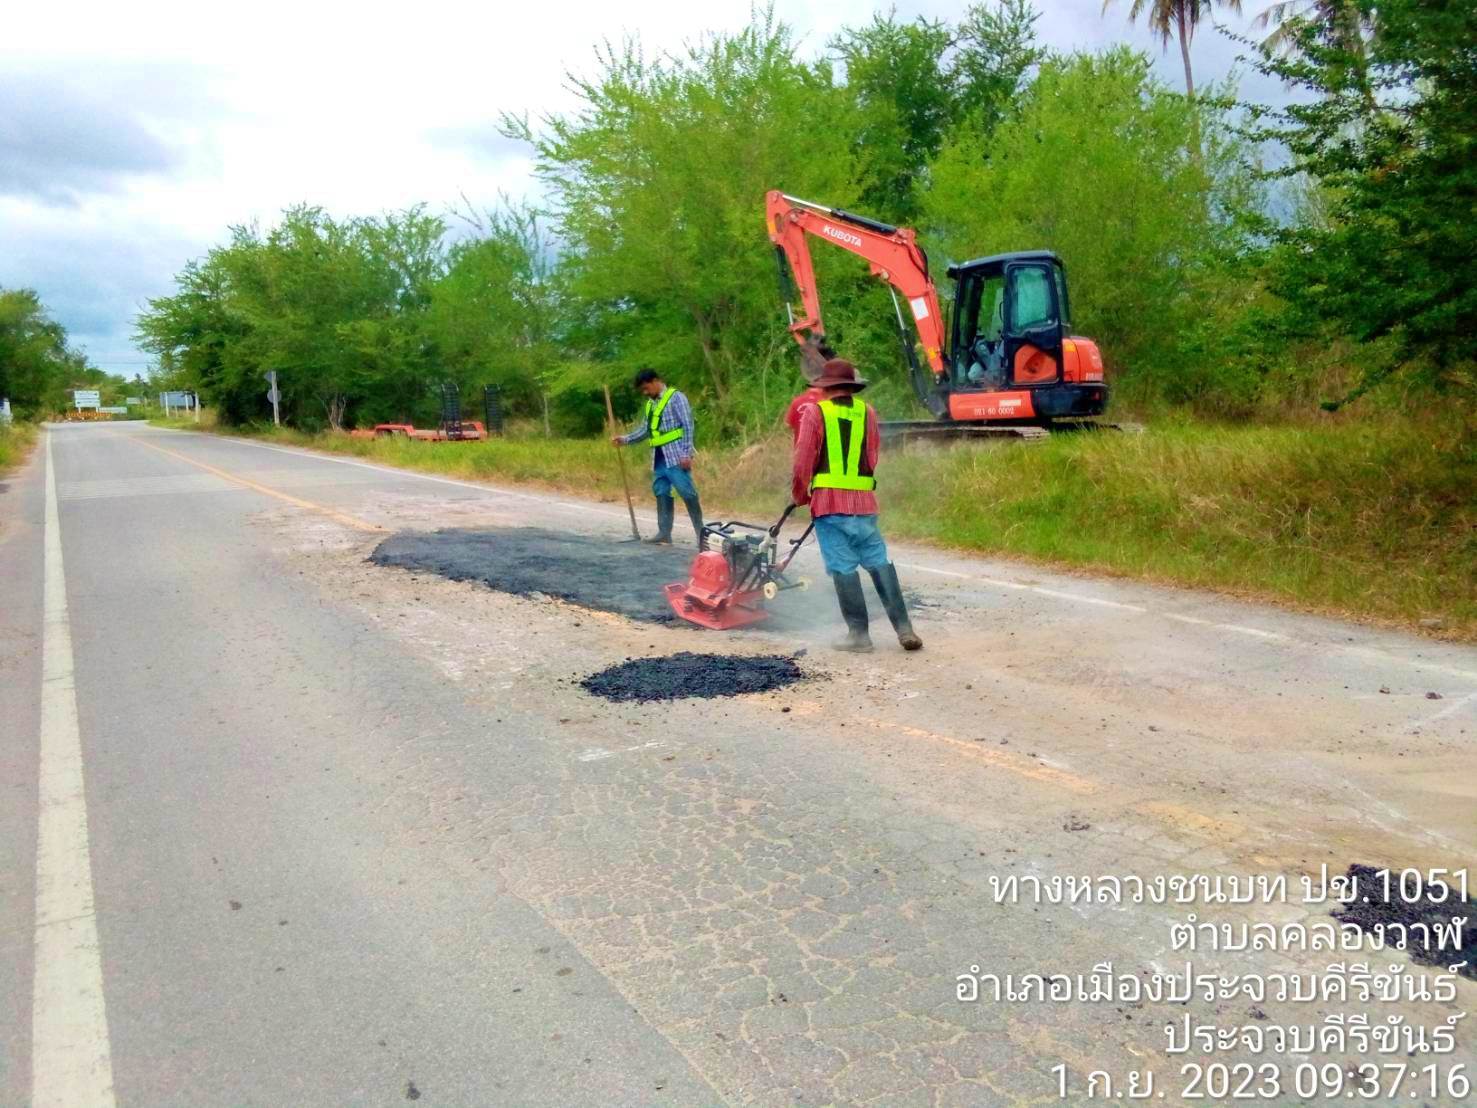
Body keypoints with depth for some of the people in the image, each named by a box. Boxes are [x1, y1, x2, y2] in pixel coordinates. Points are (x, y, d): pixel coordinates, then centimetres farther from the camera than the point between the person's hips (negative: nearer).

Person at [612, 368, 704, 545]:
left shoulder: (675, 397, -5)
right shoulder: (650, 404, 18)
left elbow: (688, 426, -10)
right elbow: (645, 430, 23)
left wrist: (686, 453, -16)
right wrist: (625, 439, 10)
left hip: (675, 457, -8)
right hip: (658, 458, 8)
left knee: (688, 493, -9)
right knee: (662, 494, 7)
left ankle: (701, 533, -5)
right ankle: (664, 533, 10)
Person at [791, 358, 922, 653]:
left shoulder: (814, 412, -2)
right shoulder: (867, 411, 9)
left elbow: (803, 460, -5)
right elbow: (873, 458, 12)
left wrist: (800, 494, 10)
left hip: (829, 502, -3)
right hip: (864, 502, 3)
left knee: (844, 568, 1)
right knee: (880, 563, 8)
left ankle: (859, 633, 2)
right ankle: (904, 629, 5)